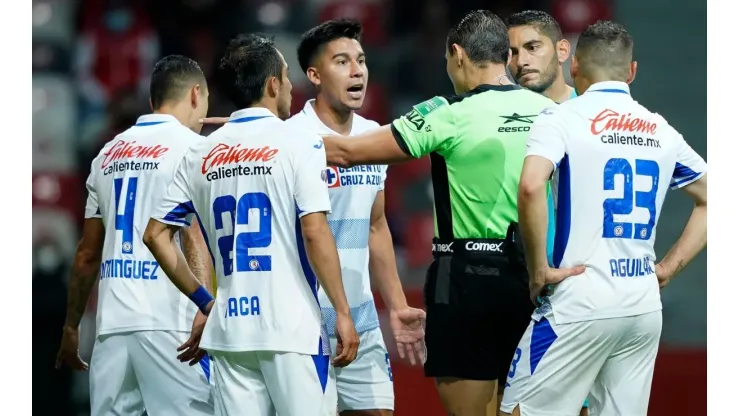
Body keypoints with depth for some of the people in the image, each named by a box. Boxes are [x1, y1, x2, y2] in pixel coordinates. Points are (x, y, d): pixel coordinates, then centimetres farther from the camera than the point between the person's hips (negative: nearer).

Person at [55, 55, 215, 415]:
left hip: (112, 322, 6)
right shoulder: (191, 147, -1)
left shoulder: (109, 153, 17)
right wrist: (206, 309, -20)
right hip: (168, 324, -6)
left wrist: (71, 326, 27)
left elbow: (87, 254, 20)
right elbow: (195, 238, -14)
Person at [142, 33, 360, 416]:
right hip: (292, 328, -5)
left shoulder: (200, 155, 11)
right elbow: (315, 232, -12)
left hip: (229, 327, 5)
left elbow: (156, 235, 12)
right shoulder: (299, 144, -4)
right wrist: (342, 312, -8)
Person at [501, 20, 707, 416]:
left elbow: (530, 188, -22)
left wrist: (539, 270, -11)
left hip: (580, 305, -5)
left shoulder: (562, 118, -4)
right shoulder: (661, 131, 12)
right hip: (645, 309, 5)